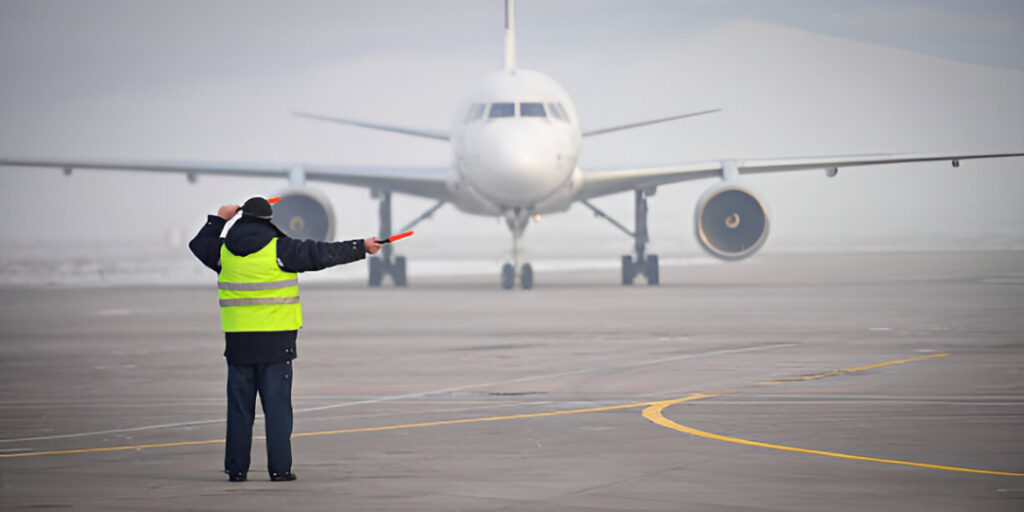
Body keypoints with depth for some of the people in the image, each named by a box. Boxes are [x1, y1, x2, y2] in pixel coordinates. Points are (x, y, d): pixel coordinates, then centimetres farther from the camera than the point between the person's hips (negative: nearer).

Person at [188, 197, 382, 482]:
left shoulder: (225, 251, 4)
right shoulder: (279, 249, -7)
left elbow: (199, 245, 25)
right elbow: (322, 254, -5)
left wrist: (219, 220, 34)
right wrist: (361, 248, 3)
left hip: (239, 342, 3)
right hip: (275, 342, -3)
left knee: (240, 407, 9)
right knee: (277, 406, 1)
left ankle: (236, 468, 9)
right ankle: (279, 468, -2)